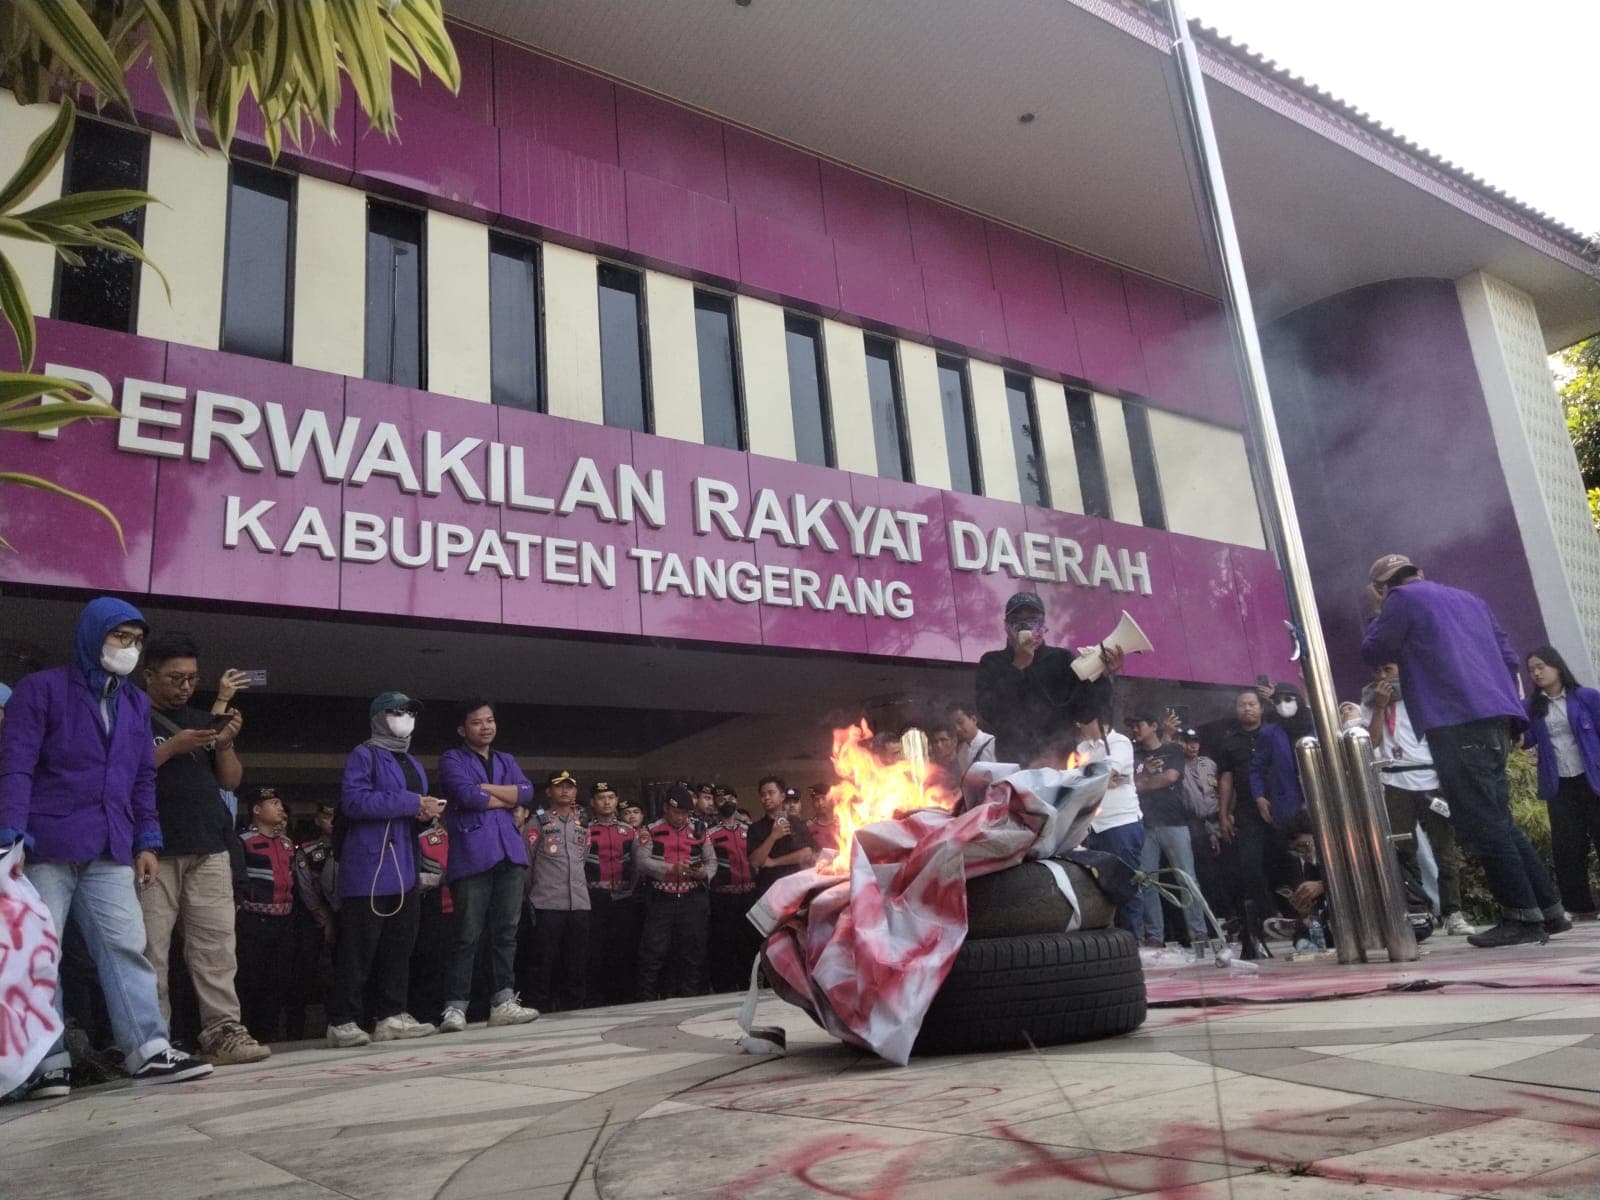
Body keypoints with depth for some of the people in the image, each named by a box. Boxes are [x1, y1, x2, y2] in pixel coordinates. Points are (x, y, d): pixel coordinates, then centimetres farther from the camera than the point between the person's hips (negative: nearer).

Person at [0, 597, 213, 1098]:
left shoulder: (136, 703, 17)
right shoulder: (42, 688, 1)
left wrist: (147, 842, 12)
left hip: (111, 852, 5)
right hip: (45, 848, -4)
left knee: (126, 947, -1)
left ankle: (148, 1049, -2)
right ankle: (48, 1061, 8)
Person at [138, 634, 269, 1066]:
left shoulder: (204, 720, 18)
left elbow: (232, 780, 16)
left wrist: (226, 745, -2)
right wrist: (171, 748, -13)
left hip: (209, 849, 4)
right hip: (153, 851, -4)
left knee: (217, 945, -1)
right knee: (150, 949, -5)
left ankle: (223, 1032, -1)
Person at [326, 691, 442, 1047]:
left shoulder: (411, 762, 21)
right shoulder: (364, 755, -4)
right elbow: (354, 801, -19)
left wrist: (429, 811, 1)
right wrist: (412, 804, -18)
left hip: (404, 867, 8)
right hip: (369, 866, -8)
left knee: (400, 943, 8)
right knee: (359, 946, -6)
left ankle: (391, 1015, 15)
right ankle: (342, 1021, 0)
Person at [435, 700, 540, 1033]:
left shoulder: (507, 760, 22)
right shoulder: (452, 759, 7)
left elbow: (527, 793, 5)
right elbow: (467, 796, -11)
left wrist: (486, 788, -5)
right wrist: (508, 800, 1)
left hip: (510, 854, 5)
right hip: (472, 855, -5)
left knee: (506, 931, 3)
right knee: (468, 936, -6)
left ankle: (503, 1002, 6)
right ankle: (455, 1007, -2)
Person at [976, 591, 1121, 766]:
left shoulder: (1063, 659, 6)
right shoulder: (992, 663, 7)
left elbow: (1094, 709, -3)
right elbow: (988, 713, -8)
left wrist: (1104, 676, -21)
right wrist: (1017, 667, -10)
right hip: (1013, 763, 0)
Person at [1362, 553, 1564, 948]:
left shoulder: (1403, 599, 3)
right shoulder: (1469, 598, 26)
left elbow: (1373, 653, 7)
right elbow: (1509, 657, 23)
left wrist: (1381, 613, 20)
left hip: (1457, 724, -8)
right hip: (1494, 718, 8)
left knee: (1481, 825, -6)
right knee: (1497, 821, 13)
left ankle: (1523, 917, -6)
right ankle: (1549, 910, 15)